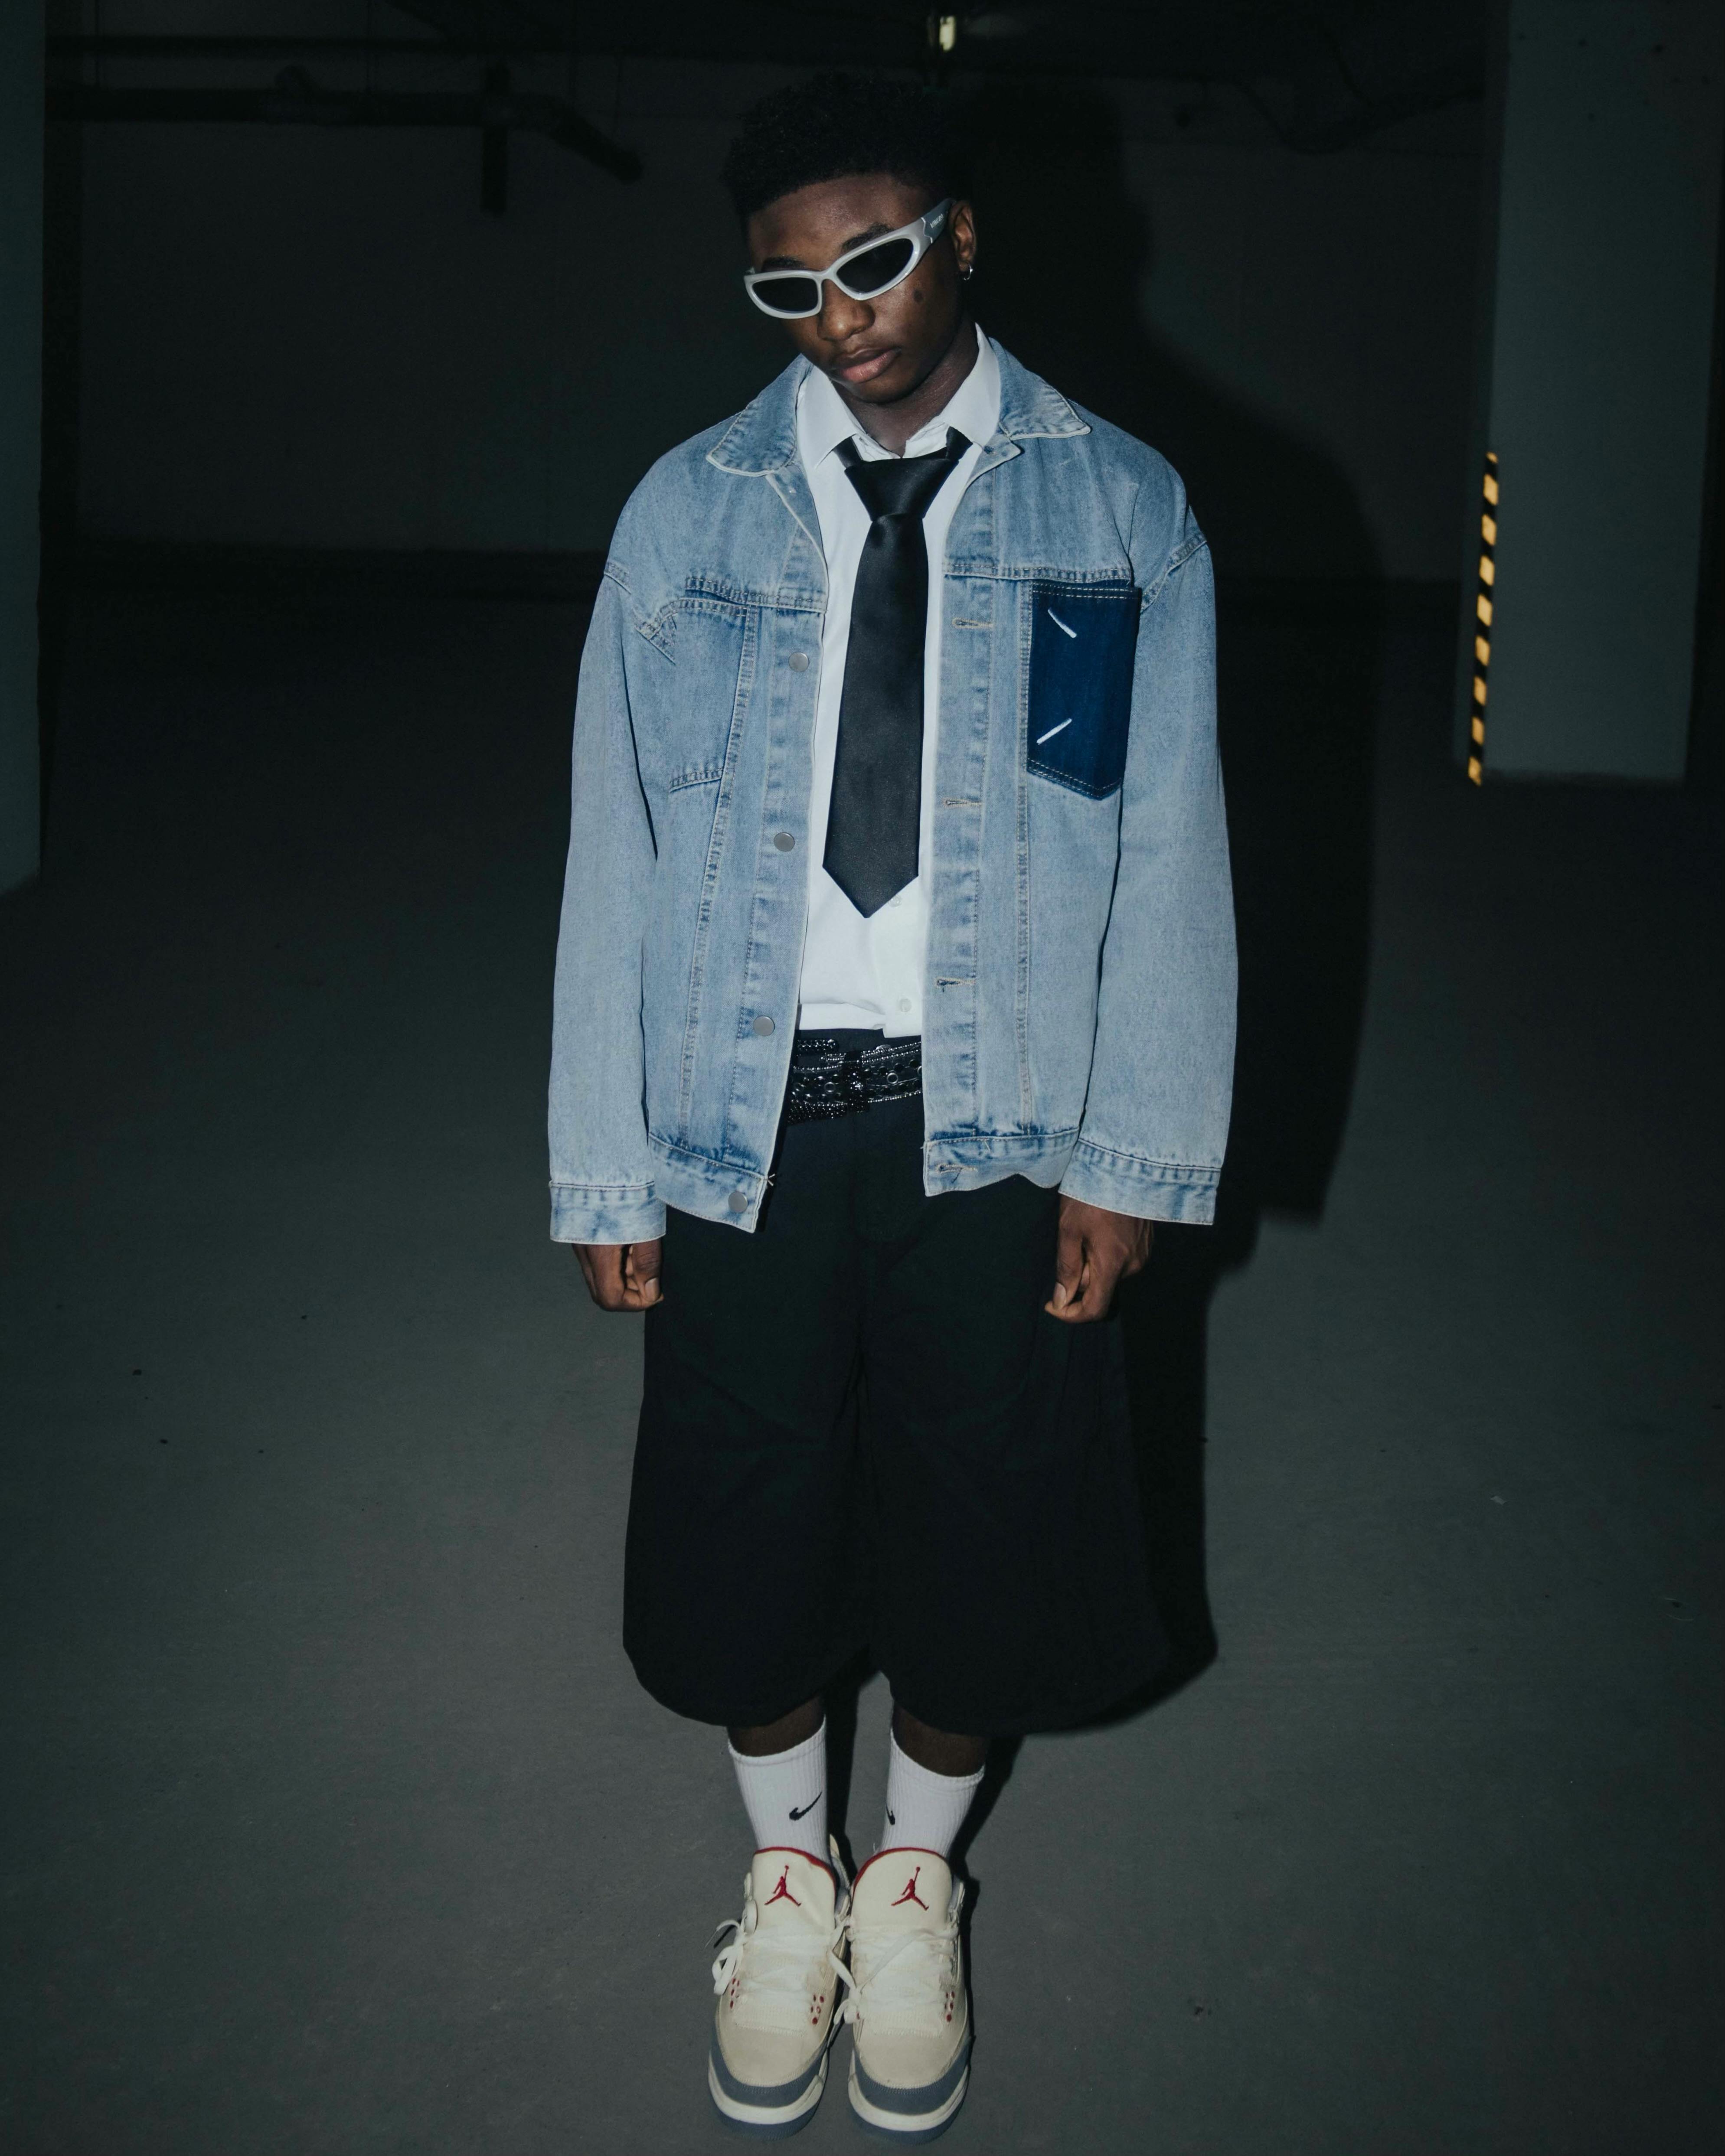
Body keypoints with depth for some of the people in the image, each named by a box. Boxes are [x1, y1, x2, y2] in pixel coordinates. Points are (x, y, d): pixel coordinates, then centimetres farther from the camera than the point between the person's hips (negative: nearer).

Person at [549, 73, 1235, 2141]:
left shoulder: (1120, 511, 0)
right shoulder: (689, 510, 2)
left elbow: (1167, 852, -1)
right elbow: (616, 847, 1)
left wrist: (1132, 1154, -6)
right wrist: (604, 1165, -1)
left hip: (996, 1121, 0)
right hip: (748, 1114, 1)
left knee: (981, 1528, 11)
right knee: (745, 1530, 11)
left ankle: (914, 1882, 40)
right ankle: (788, 1871, 40)